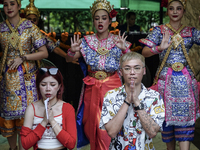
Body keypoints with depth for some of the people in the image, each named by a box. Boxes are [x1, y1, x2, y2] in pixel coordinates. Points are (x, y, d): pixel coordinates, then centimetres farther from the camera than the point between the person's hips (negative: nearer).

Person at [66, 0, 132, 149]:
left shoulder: (118, 41, -2)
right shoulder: (86, 41, 2)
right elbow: (69, 59, 1)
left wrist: (125, 49, -29)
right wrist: (72, 51, -21)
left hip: (112, 87, -2)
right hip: (92, 88, 2)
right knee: (93, 124, 9)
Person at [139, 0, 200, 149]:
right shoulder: (159, 30, 3)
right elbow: (145, 52, -8)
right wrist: (160, 48, -28)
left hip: (185, 80, 1)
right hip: (166, 79, -1)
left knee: (185, 118, -5)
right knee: (167, 116, 4)